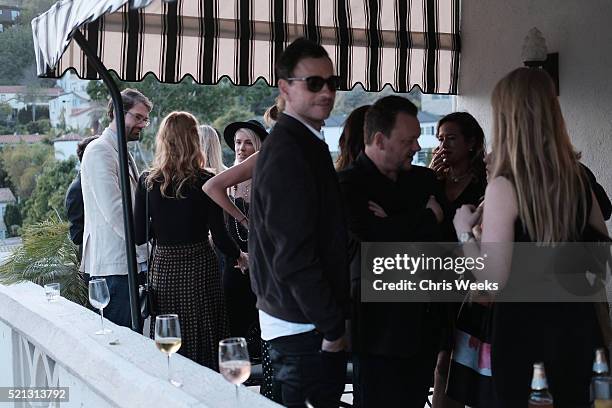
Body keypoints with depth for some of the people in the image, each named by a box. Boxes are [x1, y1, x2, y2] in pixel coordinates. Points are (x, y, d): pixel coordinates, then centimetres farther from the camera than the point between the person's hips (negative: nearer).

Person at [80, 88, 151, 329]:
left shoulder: (123, 153, 20)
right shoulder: (99, 151, -10)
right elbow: (114, 212, -19)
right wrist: (145, 247, -13)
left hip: (131, 262, 9)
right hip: (115, 266, -9)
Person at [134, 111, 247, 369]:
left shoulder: (147, 182, -3)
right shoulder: (206, 182, -9)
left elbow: (139, 236, -2)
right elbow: (219, 236, -8)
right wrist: (240, 257, 10)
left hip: (163, 268, 2)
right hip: (199, 268, -2)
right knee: (203, 344, 8)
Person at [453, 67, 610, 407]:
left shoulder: (505, 185, -20)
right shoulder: (577, 176, -1)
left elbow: (493, 279, -21)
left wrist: (463, 230, -7)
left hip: (522, 321, -5)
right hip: (573, 316, 5)